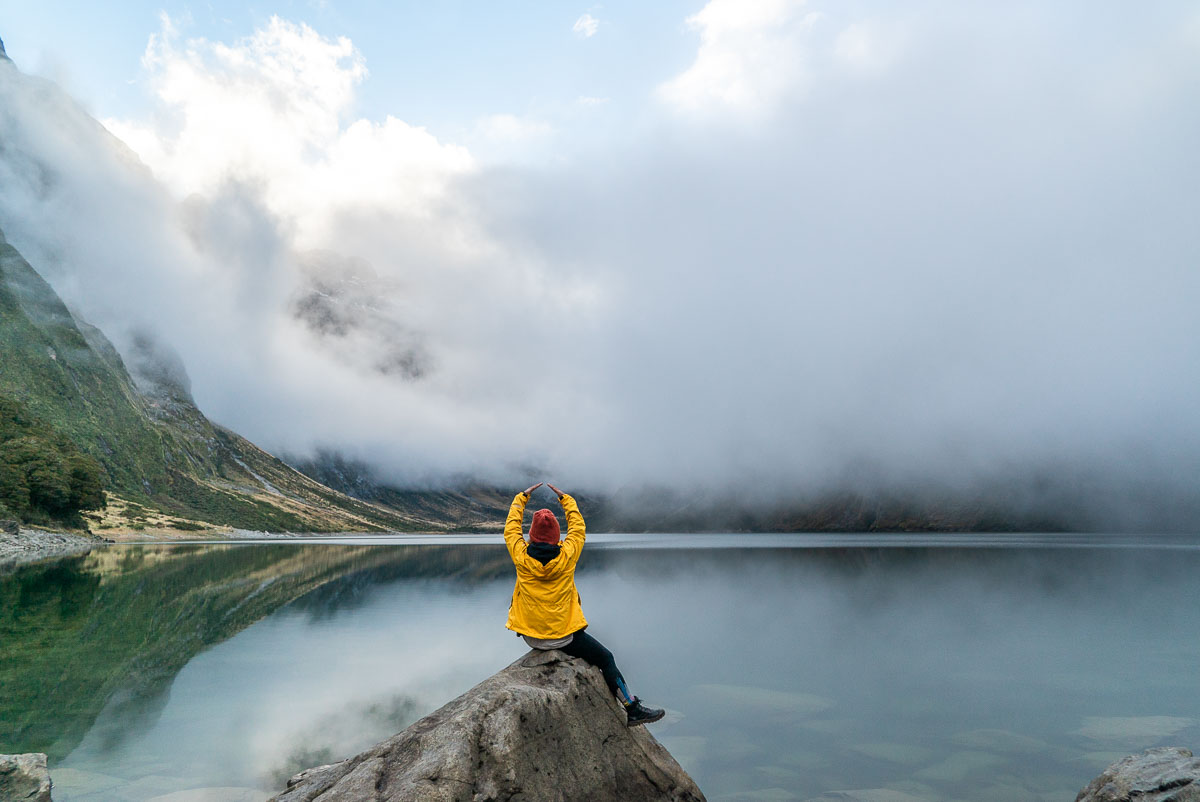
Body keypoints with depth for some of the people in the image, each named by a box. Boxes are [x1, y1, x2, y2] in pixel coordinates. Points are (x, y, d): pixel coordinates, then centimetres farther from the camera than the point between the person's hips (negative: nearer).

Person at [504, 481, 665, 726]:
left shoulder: (521, 557, -10)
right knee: (605, 658, 10)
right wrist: (566, 500, 18)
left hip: (531, 637, 4)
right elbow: (578, 528, 6)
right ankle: (632, 708, 10)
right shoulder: (566, 556, -13)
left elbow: (511, 527, 8)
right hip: (563, 636, -4)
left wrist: (522, 497, 18)